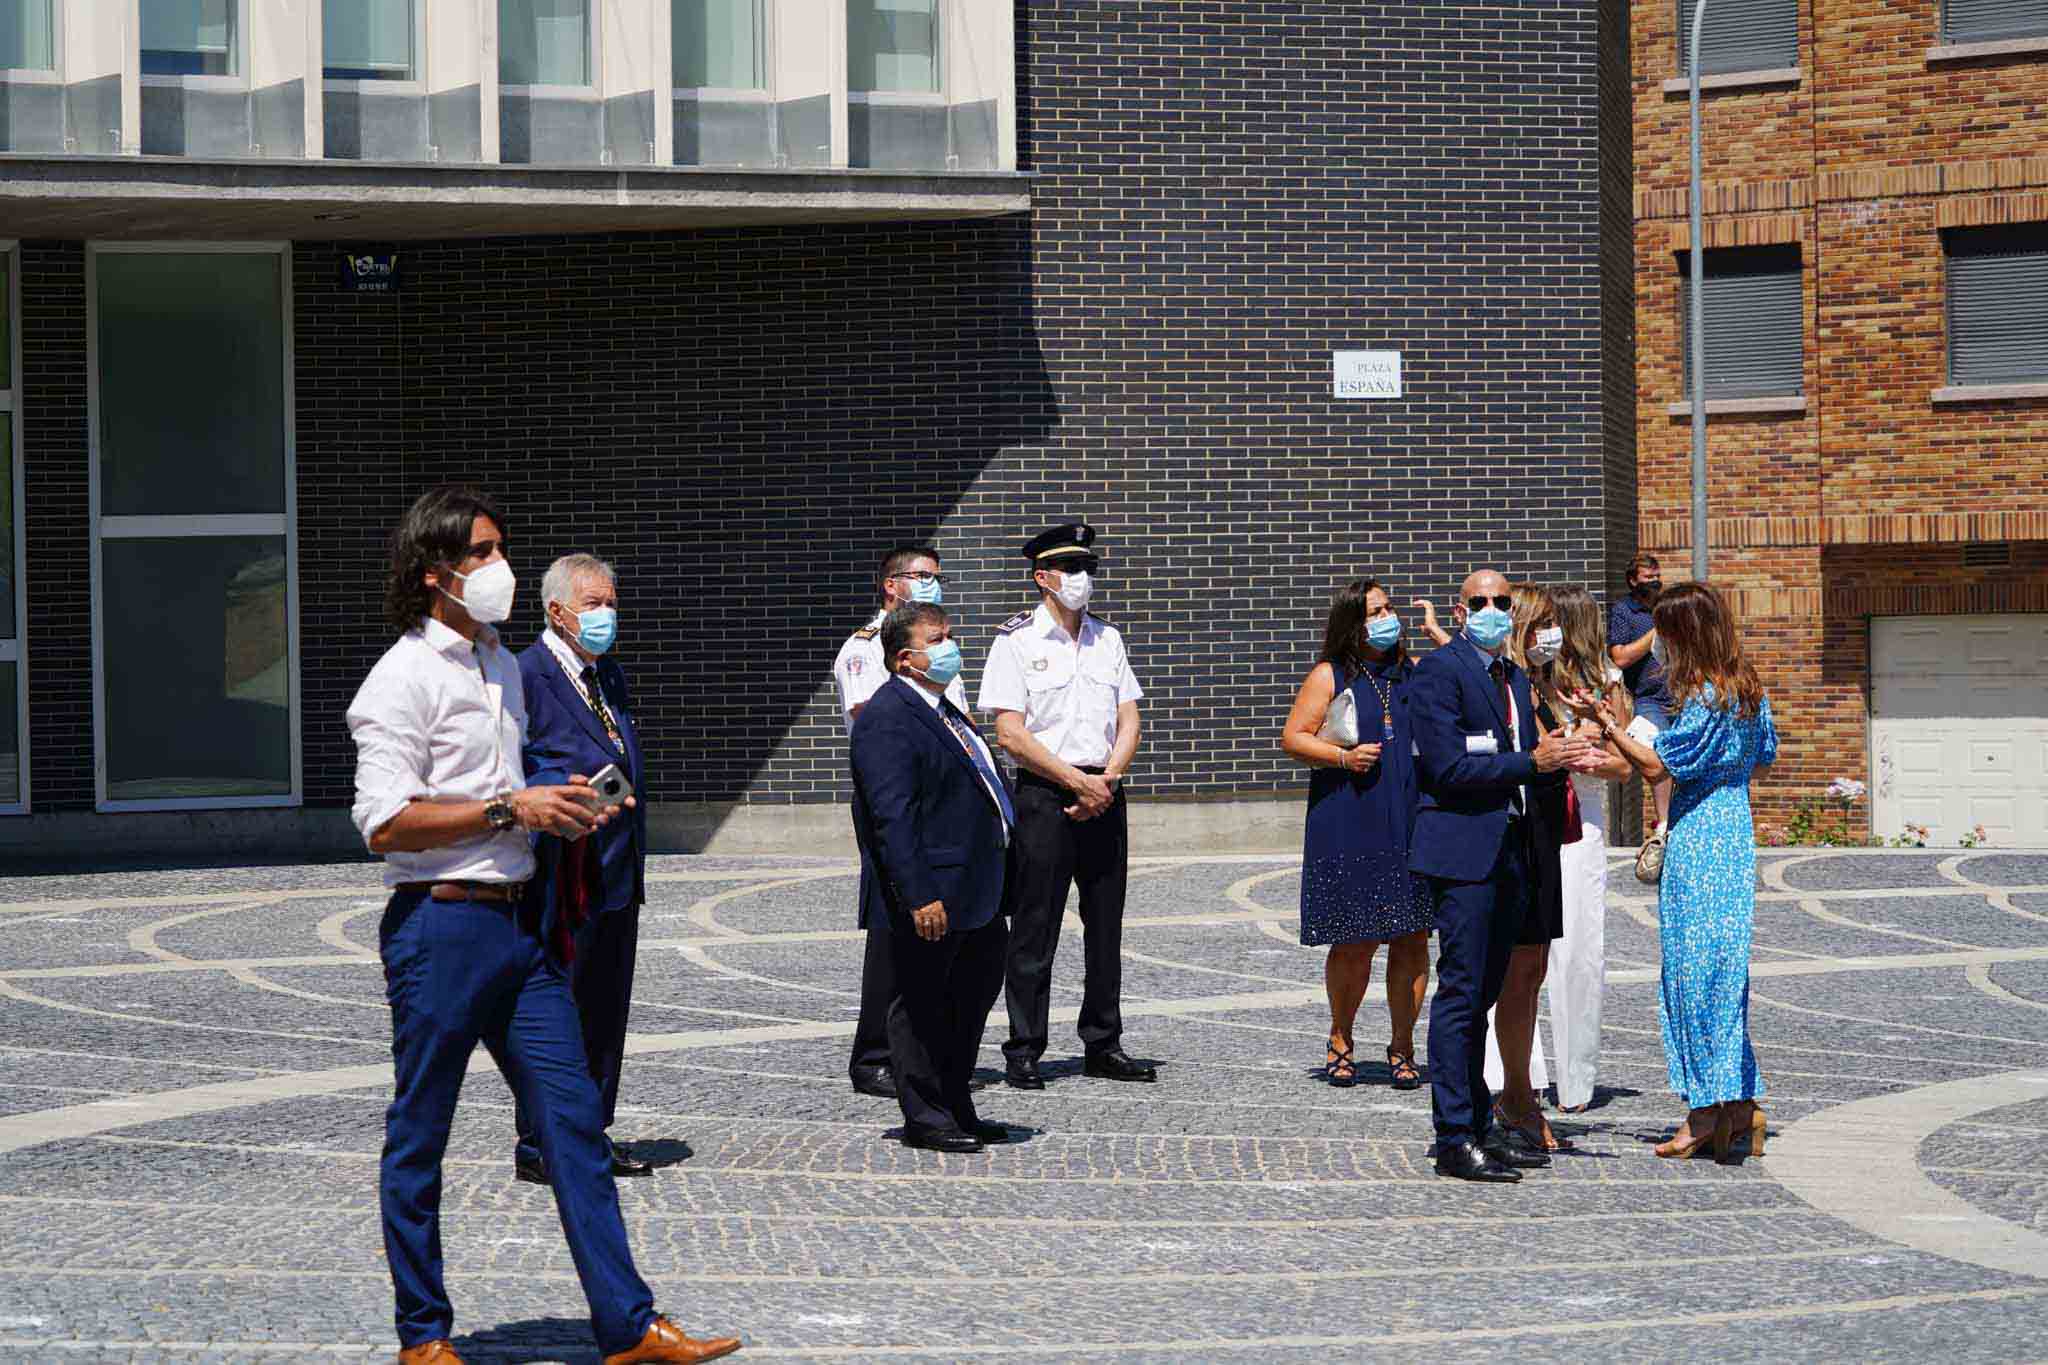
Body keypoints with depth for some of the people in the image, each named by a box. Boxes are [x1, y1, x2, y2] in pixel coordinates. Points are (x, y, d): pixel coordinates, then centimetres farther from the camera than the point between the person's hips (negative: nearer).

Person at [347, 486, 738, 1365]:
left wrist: (558, 805, 9)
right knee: (418, 1138, 3)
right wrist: (511, 809, -18)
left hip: (518, 921, 8)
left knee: (573, 1120, 4)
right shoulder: (404, 678, -10)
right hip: (440, 922, -8)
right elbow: (385, 824, -18)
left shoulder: (500, 665, 17)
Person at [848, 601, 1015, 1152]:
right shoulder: (887, 719, -16)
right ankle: (925, 1118, 9)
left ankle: (957, 1109, 27)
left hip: (975, 895, 10)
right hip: (931, 899, -10)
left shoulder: (942, 710, 17)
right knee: (921, 1004, 1)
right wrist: (920, 896, -27)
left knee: (975, 993, 17)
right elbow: (893, 817, -23)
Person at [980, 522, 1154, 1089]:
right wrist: (1077, 780, -13)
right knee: (1035, 927, -4)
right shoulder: (1016, 640, -3)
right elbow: (1011, 735, -9)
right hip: (1044, 794, -5)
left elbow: (1128, 722, 12)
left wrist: (1108, 778, -6)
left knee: (1106, 925, 8)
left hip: (1104, 794, 5)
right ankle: (1023, 1052, 1)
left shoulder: (1107, 639, 14)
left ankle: (1103, 1045, 16)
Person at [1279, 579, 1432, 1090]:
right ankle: (1340, 1040, 20)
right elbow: (1292, 737, 0)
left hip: (1414, 820, 3)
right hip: (1350, 826, -3)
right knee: (1355, 943, -1)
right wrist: (1343, 758, -13)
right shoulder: (1330, 676, 3)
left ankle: (1402, 1047, 10)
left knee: (1412, 937, -1)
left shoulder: (1416, 672, 13)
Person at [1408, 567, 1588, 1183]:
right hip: (1463, 850, -8)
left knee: (1483, 995, 12)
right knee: (1460, 994, -8)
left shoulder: (1515, 677, 19)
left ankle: (1478, 1129, 16)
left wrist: (1558, 759, 0)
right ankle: (1455, 1139, -6)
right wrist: (1533, 763, -16)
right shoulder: (1438, 670, -7)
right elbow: (1448, 766, -16)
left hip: (1508, 854, 8)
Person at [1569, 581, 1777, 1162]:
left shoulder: (1705, 698, -18)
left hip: (1697, 839, -9)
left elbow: (1655, 767, -16)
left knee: (1696, 967, -3)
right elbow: (1762, 759, 21)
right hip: (1735, 830, 9)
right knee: (1724, 970, 12)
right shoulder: (1749, 689, 10)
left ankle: (1708, 1110, 0)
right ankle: (1740, 1105, 13)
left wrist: (1608, 723, -10)